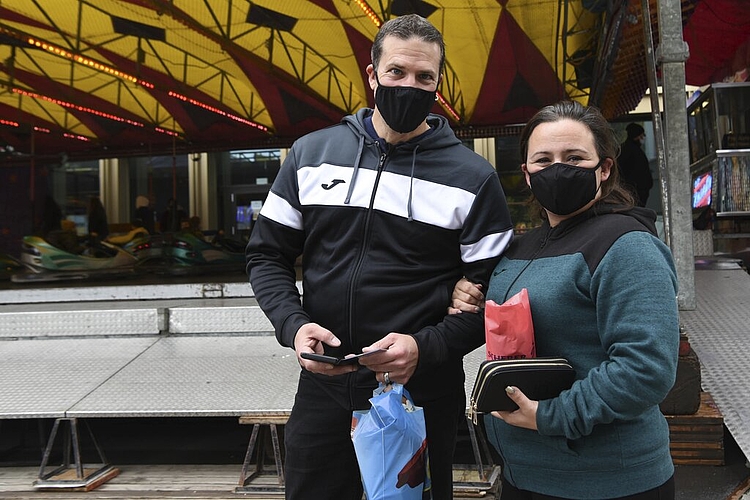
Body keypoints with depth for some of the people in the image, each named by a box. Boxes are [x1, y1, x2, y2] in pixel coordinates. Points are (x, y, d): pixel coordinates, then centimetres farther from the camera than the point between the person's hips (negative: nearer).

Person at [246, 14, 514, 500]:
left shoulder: (473, 178, -5)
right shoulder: (311, 153, 3)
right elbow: (268, 254, 8)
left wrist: (425, 346, -20)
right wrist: (294, 324, -10)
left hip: (423, 400, -2)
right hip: (322, 392, 3)